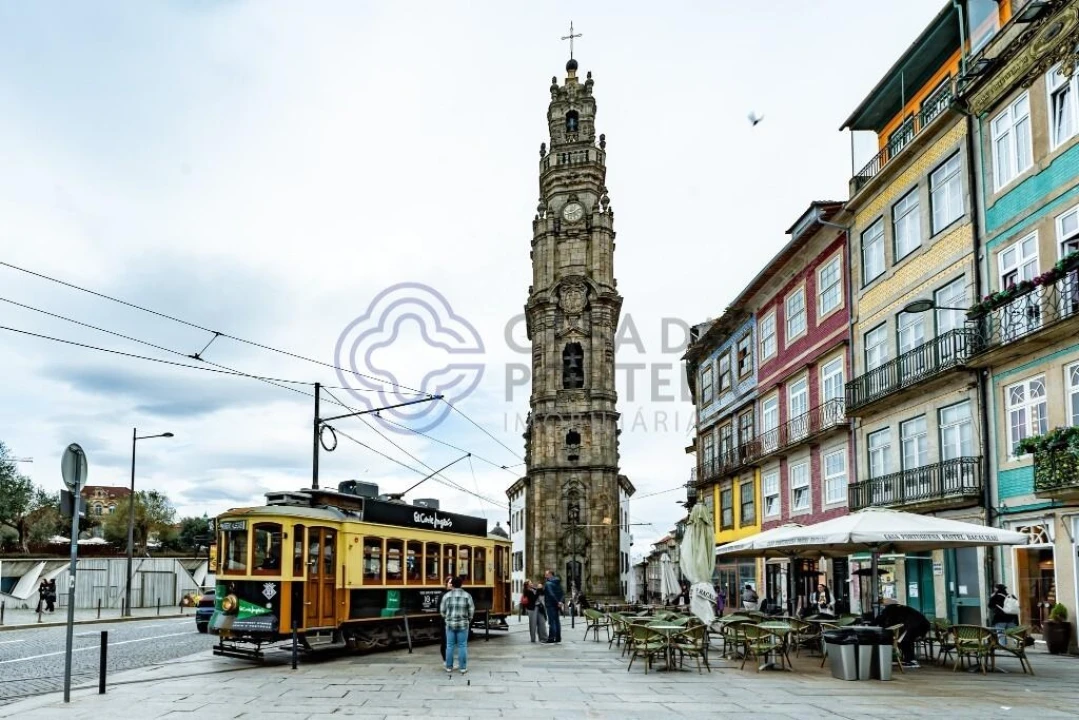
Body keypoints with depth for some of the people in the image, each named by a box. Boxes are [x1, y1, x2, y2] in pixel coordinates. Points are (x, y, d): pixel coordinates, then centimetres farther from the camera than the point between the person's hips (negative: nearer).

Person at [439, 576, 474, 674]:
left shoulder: (447, 595, -3)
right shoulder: (467, 595, -5)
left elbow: (442, 610, 1)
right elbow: (471, 610, -4)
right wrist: (468, 620, 13)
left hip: (450, 624, 1)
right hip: (463, 624, -1)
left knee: (450, 646, 9)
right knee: (462, 646, 3)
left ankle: (449, 667, 13)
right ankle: (463, 668, 5)